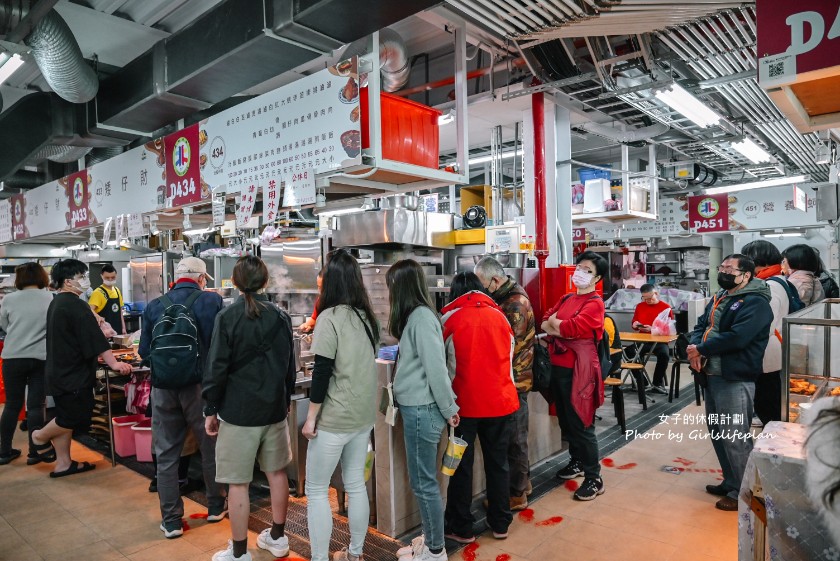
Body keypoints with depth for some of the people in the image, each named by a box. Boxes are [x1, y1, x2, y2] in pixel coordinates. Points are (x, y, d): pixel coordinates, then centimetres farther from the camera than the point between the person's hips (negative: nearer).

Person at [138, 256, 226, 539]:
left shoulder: (154, 307, 1)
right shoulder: (211, 300, -8)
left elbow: (144, 351, 3)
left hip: (163, 389, 2)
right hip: (200, 385, -2)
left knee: (166, 455, 13)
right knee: (211, 448, 16)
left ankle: (171, 520, 22)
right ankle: (215, 507, 31)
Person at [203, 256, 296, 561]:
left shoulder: (228, 317, -11)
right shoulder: (281, 317, 3)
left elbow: (217, 368, -11)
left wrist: (210, 410, -1)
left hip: (239, 410, -5)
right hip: (275, 408, 5)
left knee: (238, 483, 6)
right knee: (277, 472, 17)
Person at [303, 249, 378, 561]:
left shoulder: (330, 316, -15)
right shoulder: (366, 315, 6)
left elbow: (322, 371, -17)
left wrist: (311, 417, -9)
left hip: (335, 418, -7)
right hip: (363, 415, 7)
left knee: (316, 490, 7)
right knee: (356, 485, 17)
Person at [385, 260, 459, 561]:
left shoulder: (421, 317, -18)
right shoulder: (416, 315, 12)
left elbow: (436, 368, -20)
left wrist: (448, 408, -13)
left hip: (422, 410, -9)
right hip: (417, 408, 9)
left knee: (424, 483, 4)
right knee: (423, 482, 17)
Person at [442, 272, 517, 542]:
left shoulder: (450, 317, -5)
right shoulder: (500, 315, 5)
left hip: (464, 403, -3)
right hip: (501, 401, 3)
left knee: (461, 464, 10)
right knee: (498, 462, 16)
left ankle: (461, 528, 20)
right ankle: (500, 524, 28)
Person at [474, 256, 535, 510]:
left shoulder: (515, 304, -20)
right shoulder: (506, 297, 10)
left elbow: (510, 346, -23)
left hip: (514, 379, -9)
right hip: (511, 378, 9)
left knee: (514, 438, 3)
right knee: (515, 436, 19)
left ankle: (517, 494, 16)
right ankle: (523, 481, 33)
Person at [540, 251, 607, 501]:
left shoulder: (594, 303, -8)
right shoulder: (566, 299, 15)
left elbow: (573, 328, -20)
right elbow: (545, 323, 7)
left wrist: (555, 324, -2)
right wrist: (565, 330, -11)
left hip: (579, 369, -7)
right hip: (558, 366, 8)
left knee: (582, 424, -2)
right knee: (565, 421, 18)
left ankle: (594, 478, 11)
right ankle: (577, 462, 37)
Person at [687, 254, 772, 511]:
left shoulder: (755, 302, -13)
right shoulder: (719, 298, 17)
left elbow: (736, 337, -25)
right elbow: (701, 326, 13)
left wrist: (700, 349, -15)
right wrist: (695, 348, -8)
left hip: (735, 379, -9)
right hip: (712, 376, 10)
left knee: (735, 438, -3)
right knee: (717, 432, 18)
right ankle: (730, 483, 33)